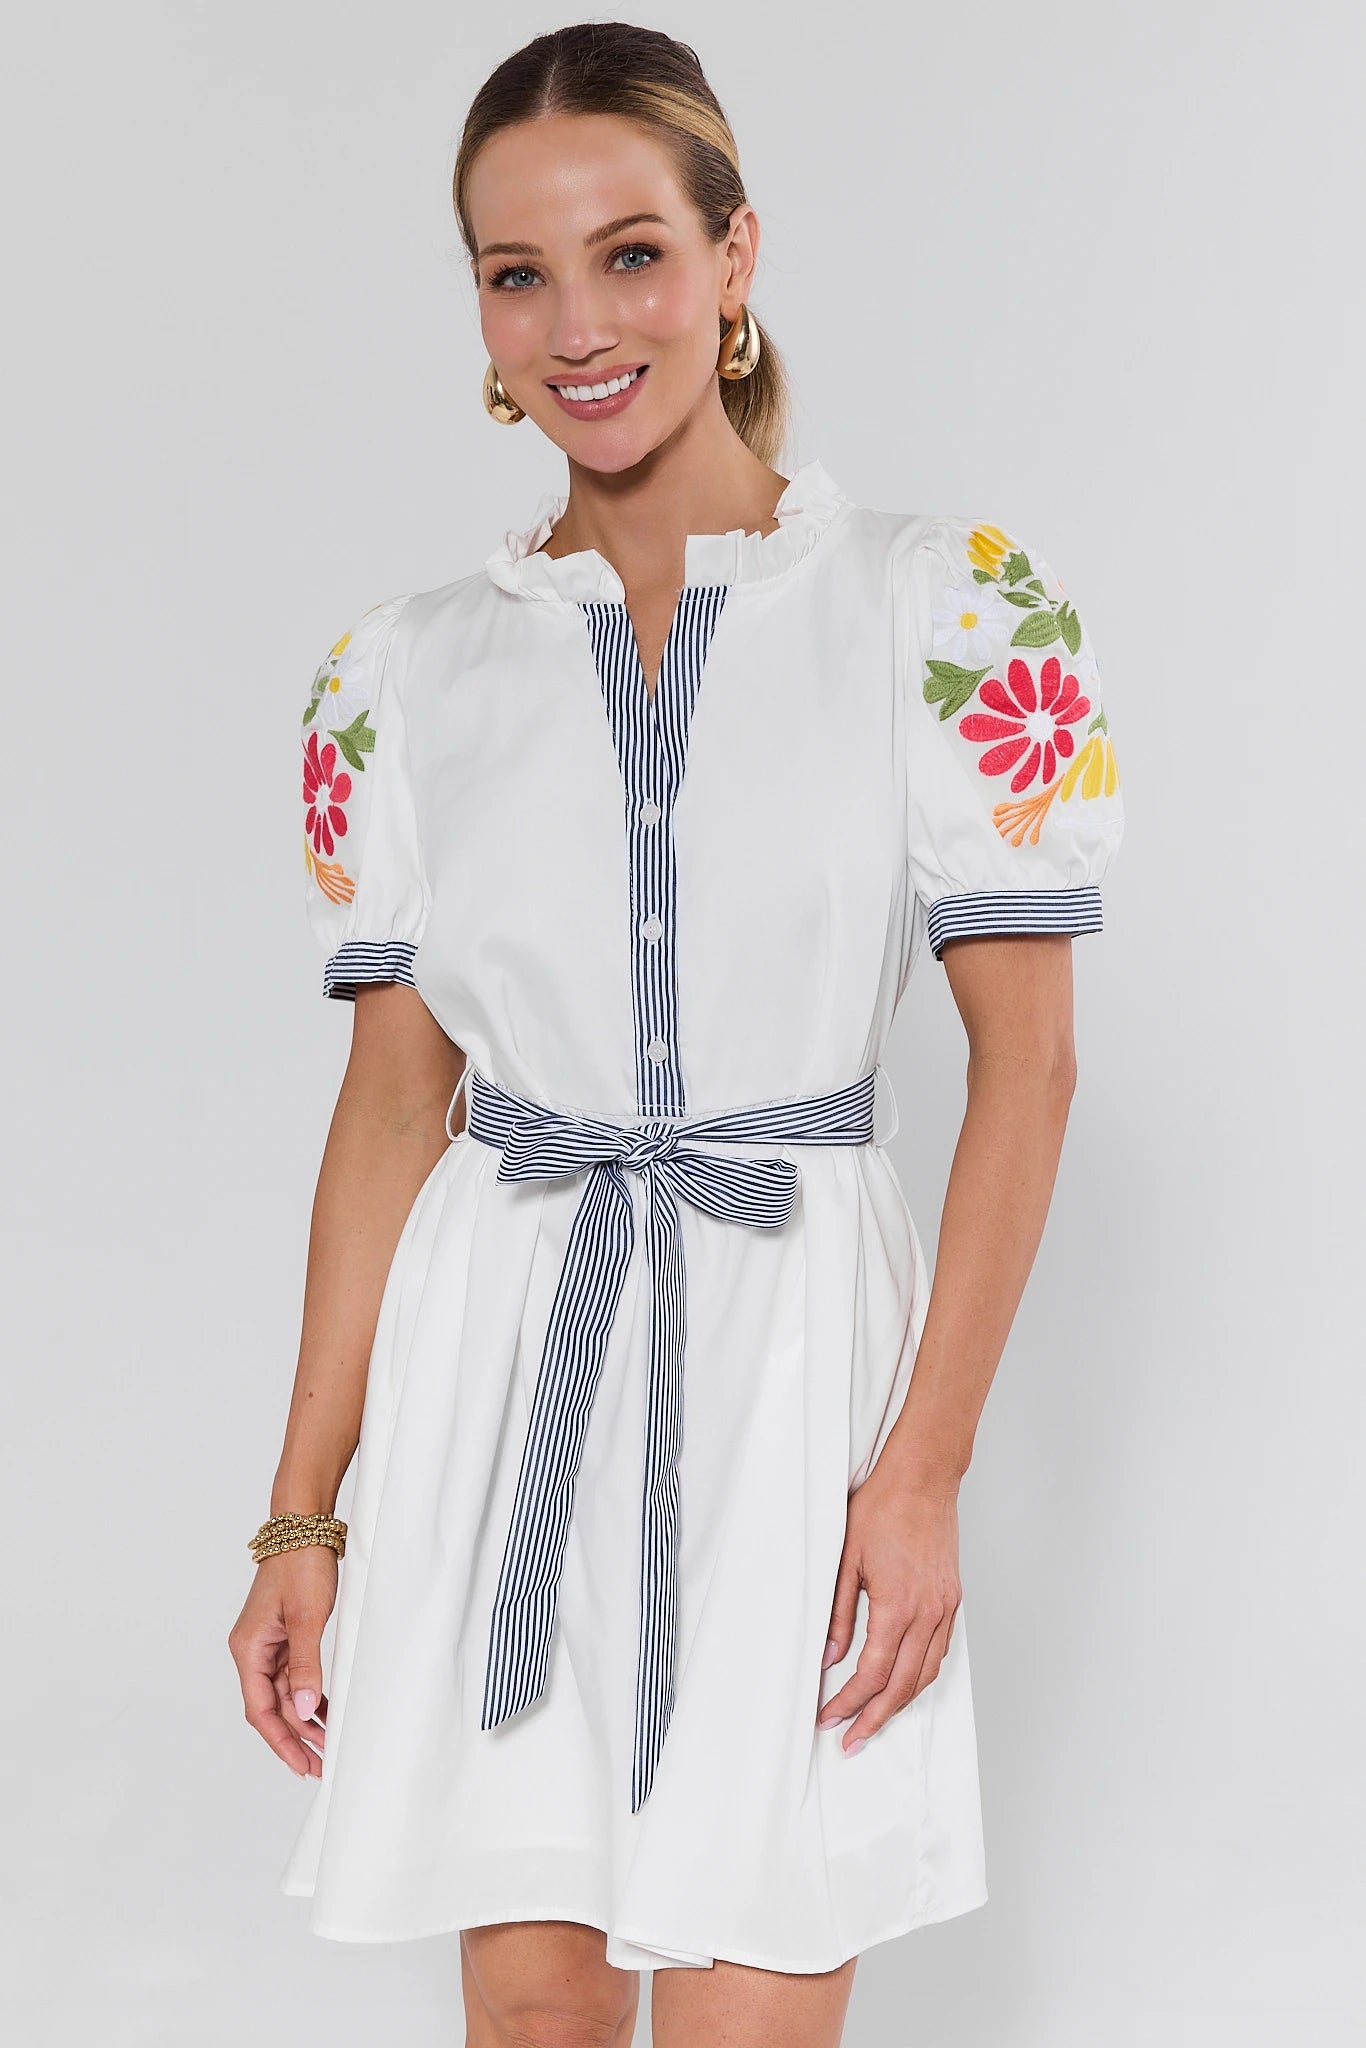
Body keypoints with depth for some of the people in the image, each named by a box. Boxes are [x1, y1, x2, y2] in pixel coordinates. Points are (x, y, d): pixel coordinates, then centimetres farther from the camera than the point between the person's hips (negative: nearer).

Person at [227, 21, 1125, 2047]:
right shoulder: (409, 673, 6)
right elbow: (394, 1103, 8)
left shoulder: (952, 612, -2)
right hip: (499, 1363, 3)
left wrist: (927, 1464, -10)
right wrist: (303, 1513, 6)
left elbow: (1026, 1061, -3)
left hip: (794, 1345, -2)